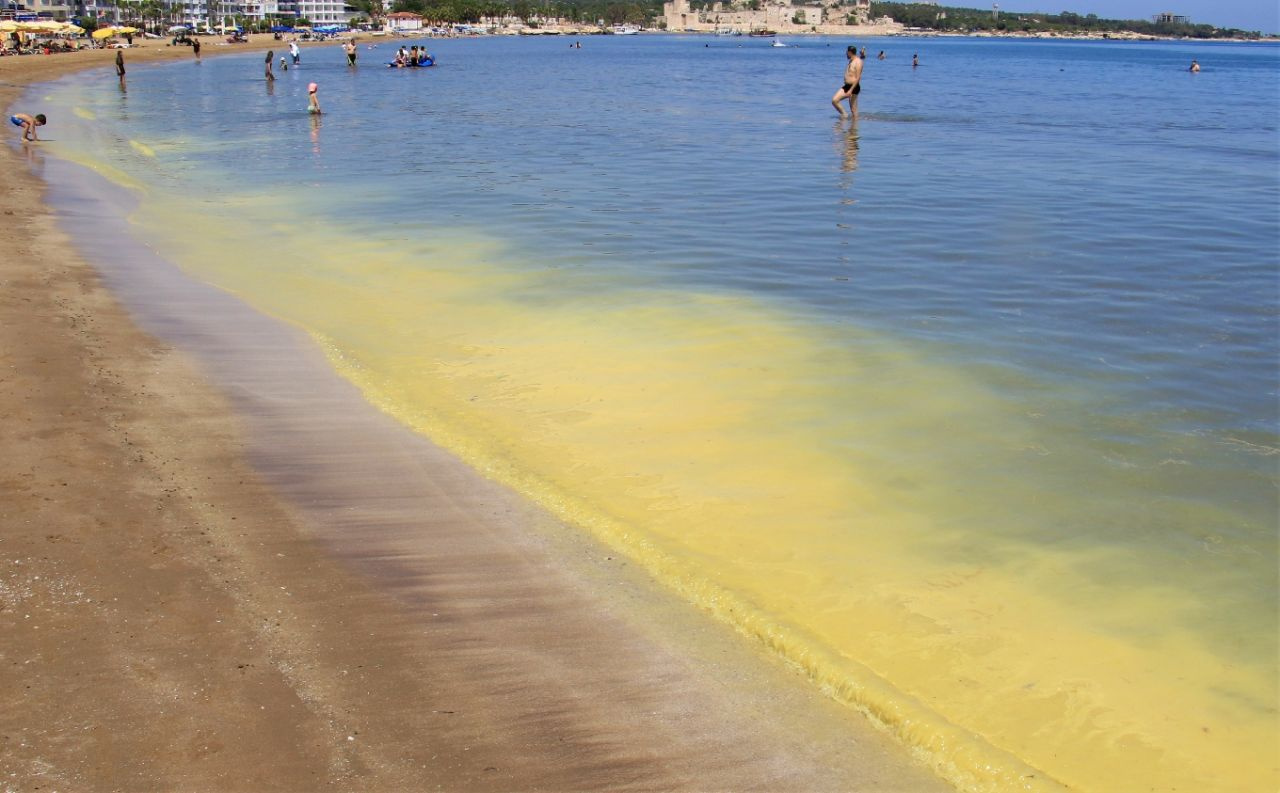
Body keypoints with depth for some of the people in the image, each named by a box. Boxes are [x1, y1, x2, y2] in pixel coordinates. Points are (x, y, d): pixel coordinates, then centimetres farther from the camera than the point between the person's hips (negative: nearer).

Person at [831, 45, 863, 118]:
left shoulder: (858, 62, -14)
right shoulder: (851, 61, 16)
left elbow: (858, 78, -21)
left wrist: (851, 90, -26)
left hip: (853, 87, -9)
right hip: (846, 86, 9)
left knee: (853, 109, -4)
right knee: (834, 100, -3)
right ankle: (844, 115, 6)